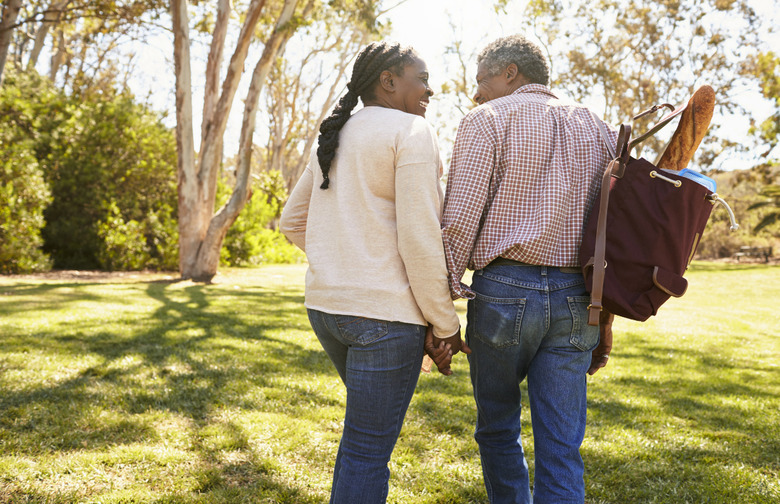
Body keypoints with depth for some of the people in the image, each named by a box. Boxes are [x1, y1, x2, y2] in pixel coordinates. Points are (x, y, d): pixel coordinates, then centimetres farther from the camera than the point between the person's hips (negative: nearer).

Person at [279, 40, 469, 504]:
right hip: (385, 311, -8)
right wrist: (445, 325, -9)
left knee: (369, 427, 28)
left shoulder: (335, 138, 15)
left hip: (326, 303, 9)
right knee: (368, 453, 2)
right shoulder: (412, 131, -9)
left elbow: (293, 222, 20)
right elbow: (419, 240, -16)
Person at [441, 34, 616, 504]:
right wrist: (605, 320, 15)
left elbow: (460, 219, -10)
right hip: (576, 301, 4)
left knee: (498, 429, 16)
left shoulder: (487, 121, 1)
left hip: (504, 291, -4)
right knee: (561, 450, 5)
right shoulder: (594, 128, 17)